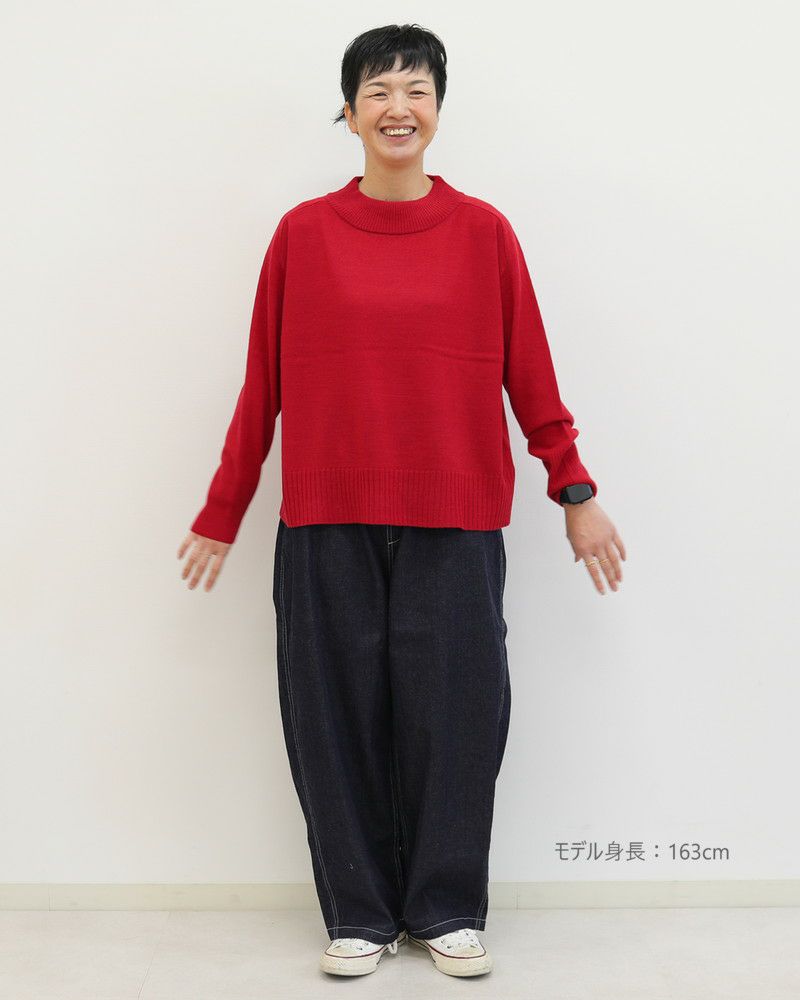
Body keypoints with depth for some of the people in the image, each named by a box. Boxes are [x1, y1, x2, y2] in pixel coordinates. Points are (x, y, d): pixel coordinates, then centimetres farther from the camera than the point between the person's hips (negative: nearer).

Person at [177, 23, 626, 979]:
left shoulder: (483, 230, 2)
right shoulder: (303, 232, 3)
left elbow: (529, 374, 6)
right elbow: (263, 384, 6)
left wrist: (575, 490, 5)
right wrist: (221, 515, 9)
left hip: (454, 521, 0)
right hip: (328, 523, 1)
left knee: (454, 711, 5)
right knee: (340, 715, 6)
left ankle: (447, 908, 23)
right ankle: (359, 913, 23)